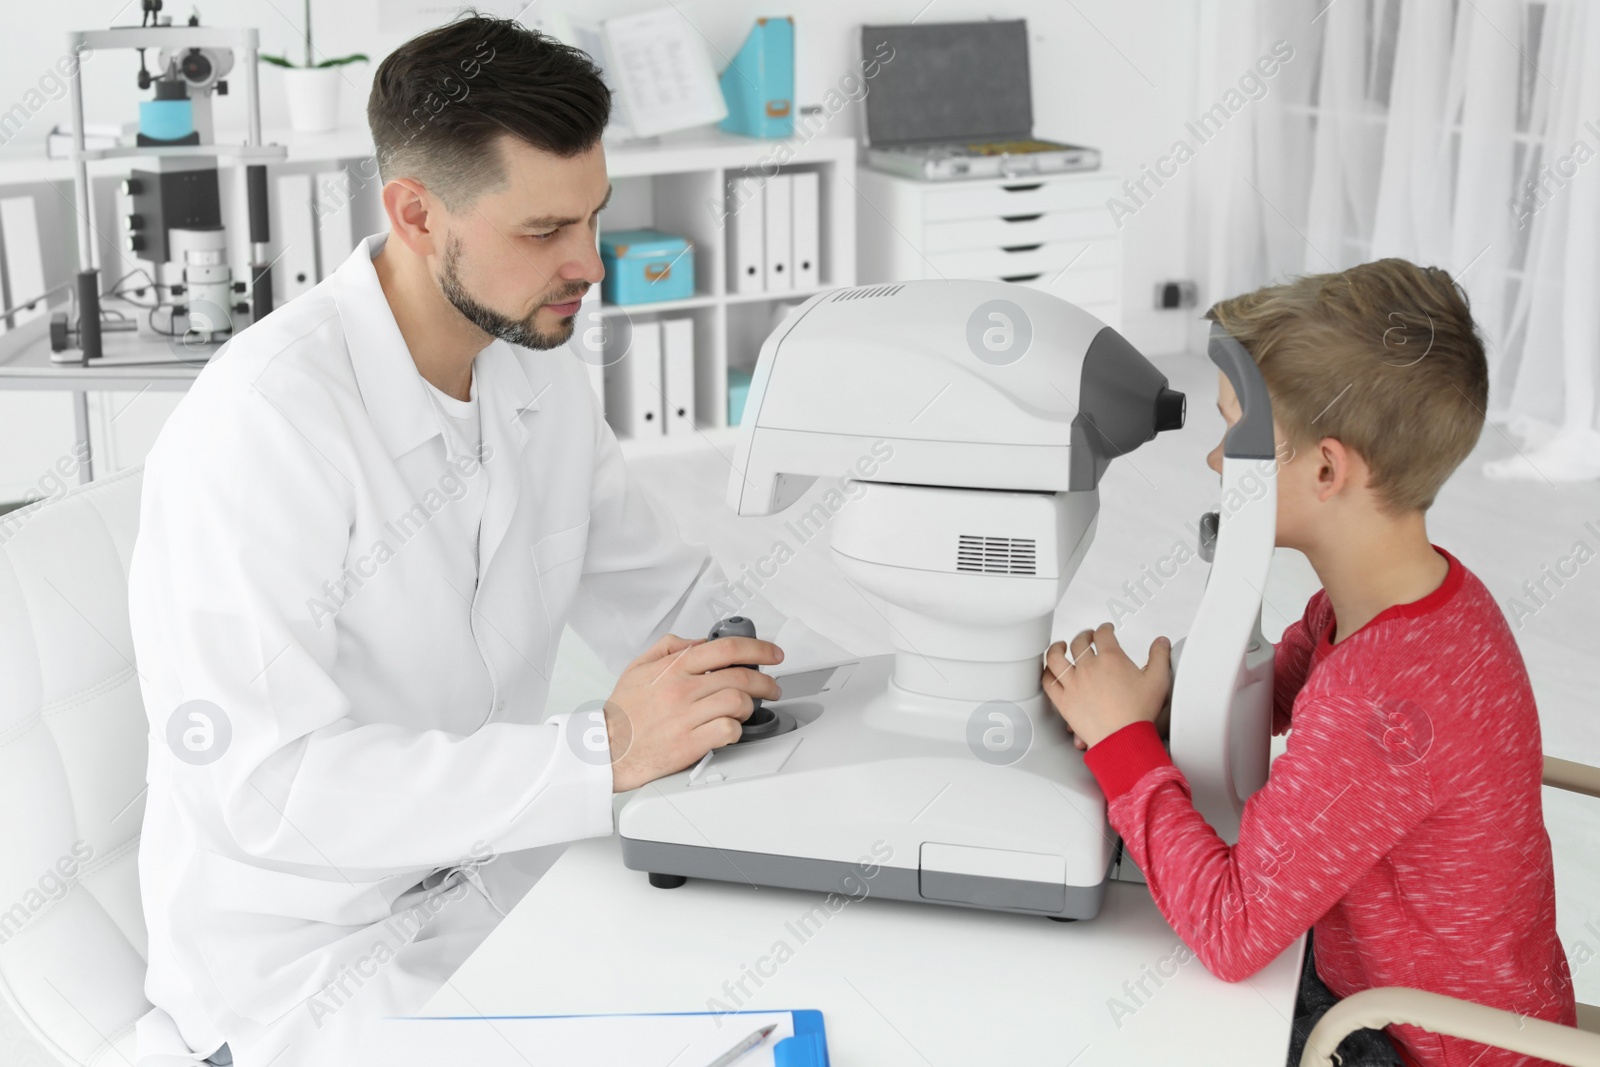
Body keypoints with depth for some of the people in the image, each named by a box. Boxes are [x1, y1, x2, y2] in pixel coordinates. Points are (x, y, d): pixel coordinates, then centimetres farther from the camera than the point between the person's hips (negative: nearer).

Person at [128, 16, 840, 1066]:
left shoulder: (539, 369, 2)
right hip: (314, 950, -7)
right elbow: (260, 785, -29)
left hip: (501, 859, 7)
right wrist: (605, 753, -32)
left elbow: (670, 595, 12)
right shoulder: (262, 425, -24)